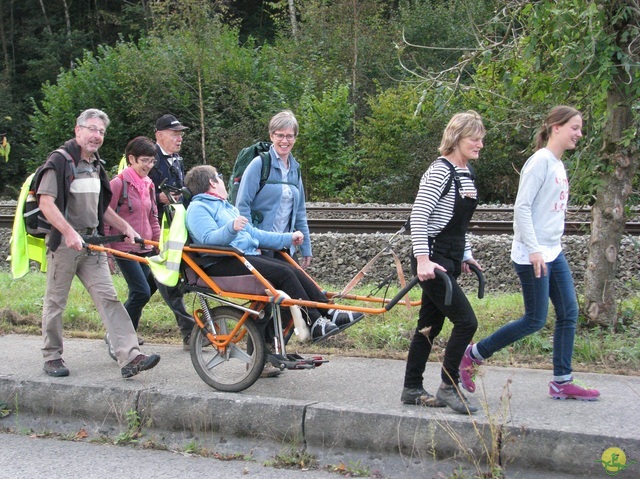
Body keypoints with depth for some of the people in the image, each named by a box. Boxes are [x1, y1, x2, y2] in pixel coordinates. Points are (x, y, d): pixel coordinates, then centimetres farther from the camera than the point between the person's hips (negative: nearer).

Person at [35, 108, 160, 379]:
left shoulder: (96, 166, 17)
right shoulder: (60, 162, -7)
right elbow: (46, 203, -18)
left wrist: (125, 227, 15)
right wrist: (69, 232, -28)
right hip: (64, 242, -6)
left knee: (108, 298, -3)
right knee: (55, 302, 4)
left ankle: (129, 357, -11)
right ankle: (52, 357, 18)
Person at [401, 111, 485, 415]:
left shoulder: (466, 173, 13)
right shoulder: (440, 172, -15)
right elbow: (418, 216, -21)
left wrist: (466, 256, 21)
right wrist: (423, 259, -26)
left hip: (450, 260, 9)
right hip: (434, 260, -9)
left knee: (430, 326, 12)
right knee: (466, 321, -12)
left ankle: (412, 390, 20)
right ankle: (448, 387, 0)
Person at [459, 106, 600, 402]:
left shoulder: (558, 165, 14)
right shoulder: (541, 161, -14)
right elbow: (521, 207, -18)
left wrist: (551, 246, 16)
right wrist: (534, 249, -22)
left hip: (553, 253, 9)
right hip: (532, 254, -9)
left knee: (569, 313, 6)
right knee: (535, 320, -4)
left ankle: (562, 382, 14)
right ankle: (473, 355, 9)